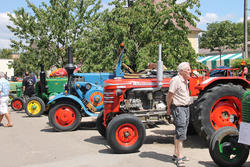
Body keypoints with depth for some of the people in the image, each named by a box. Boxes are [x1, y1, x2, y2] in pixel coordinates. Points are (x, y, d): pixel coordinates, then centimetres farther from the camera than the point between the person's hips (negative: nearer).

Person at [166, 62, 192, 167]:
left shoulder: (185, 81, 15)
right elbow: (169, 96, -17)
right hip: (178, 108, -10)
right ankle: (179, 158, -7)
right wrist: (169, 108, -9)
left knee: (179, 132, 14)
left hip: (186, 108, 10)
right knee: (181, 133, -11)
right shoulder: (176, 80, -16)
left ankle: (176, 154, 23)